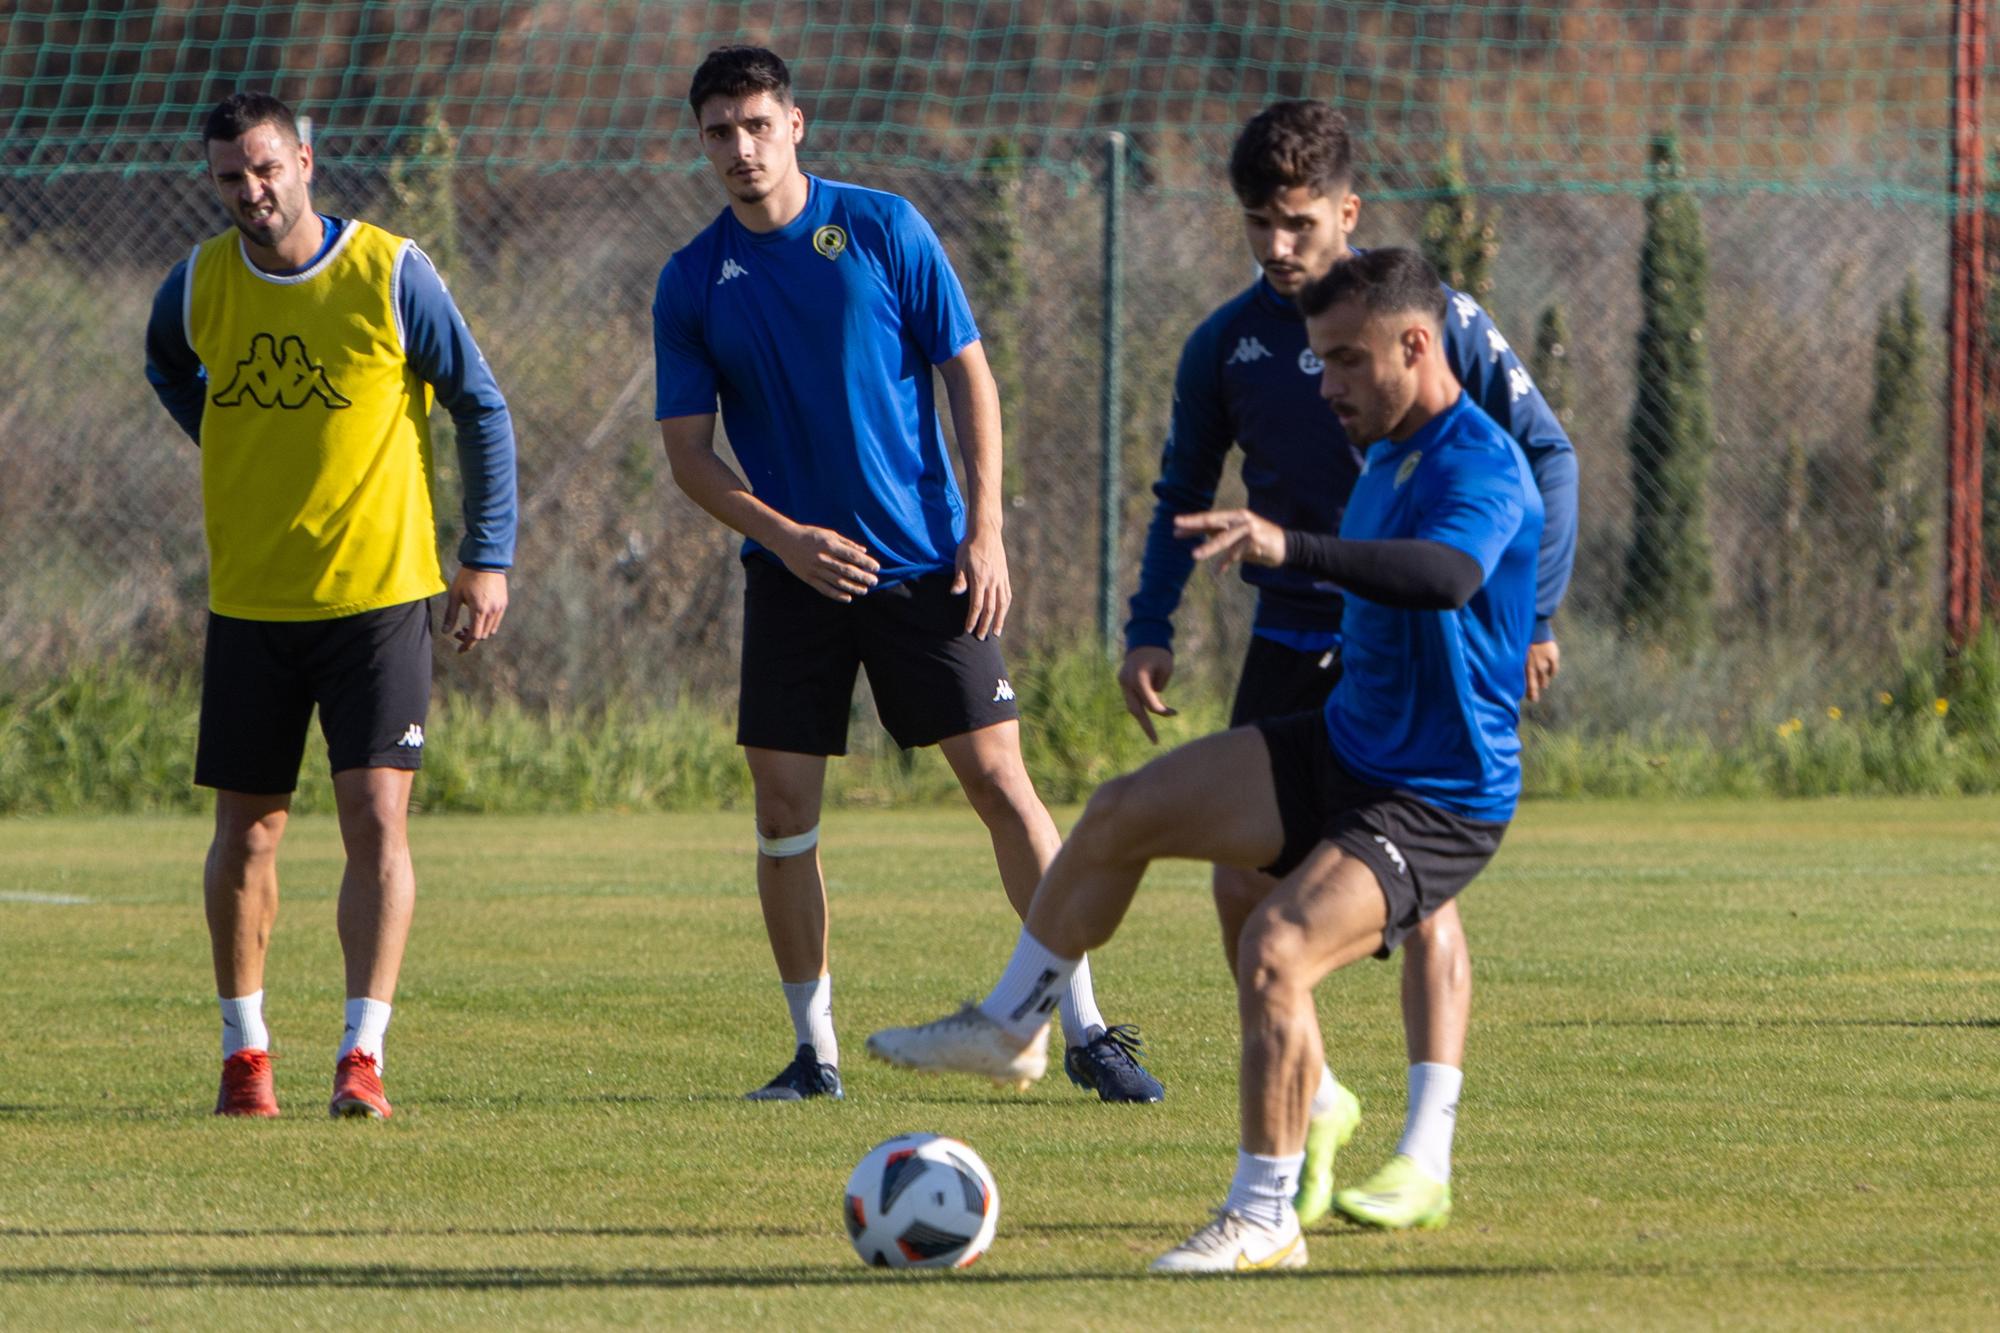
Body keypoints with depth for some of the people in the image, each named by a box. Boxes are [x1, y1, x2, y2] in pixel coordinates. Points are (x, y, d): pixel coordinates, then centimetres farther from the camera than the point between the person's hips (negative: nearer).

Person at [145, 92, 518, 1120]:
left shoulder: (390, 274, -8)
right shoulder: (199, 284, 1)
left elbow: (482, 409, 1)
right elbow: (167, 367, 26)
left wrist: (488, 557, -2)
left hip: (377, 594, -3)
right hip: (249, 601, 3)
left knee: (376, 815, -13)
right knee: (247, 829, 6)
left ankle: (363, 1058, -13)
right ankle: (244, 1052, 20)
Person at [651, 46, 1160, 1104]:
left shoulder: (882, 228, -2)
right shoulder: (692, 282, 2)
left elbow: (969, 375, 1)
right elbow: (688, 454, 3)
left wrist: (984, 532, -7)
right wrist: (785, 536, -13)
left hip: (924, 563, -2)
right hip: (794, 570, 2)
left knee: (999, 780, -5)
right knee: (782, 805, -3)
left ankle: (1087, 1031, 1)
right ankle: (813, 1048, 9)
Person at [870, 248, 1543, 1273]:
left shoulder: (1480, 469, -23)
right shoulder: (1386, 456, 8)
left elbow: (1446, 574, -46)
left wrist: (1291, 550, -58)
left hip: (1436, 804, -10)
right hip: (1342, 749, 10)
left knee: (1275, 948, -28)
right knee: (1119, 817, 10)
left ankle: (1265, 1219, -18)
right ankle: (1007, 1028, 27)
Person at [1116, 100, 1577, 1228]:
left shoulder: (1430, 318, -8)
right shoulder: (1228, 343, 3)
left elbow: (1545, 454, -3)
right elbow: (1184, 490, 15)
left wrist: (1535, 613, -9)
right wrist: (1150, 628, 3)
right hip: (1291, 639, 4)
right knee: (1243, 886, -2)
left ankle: (1427, 1155, -8)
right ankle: (1311, 1103, 19)